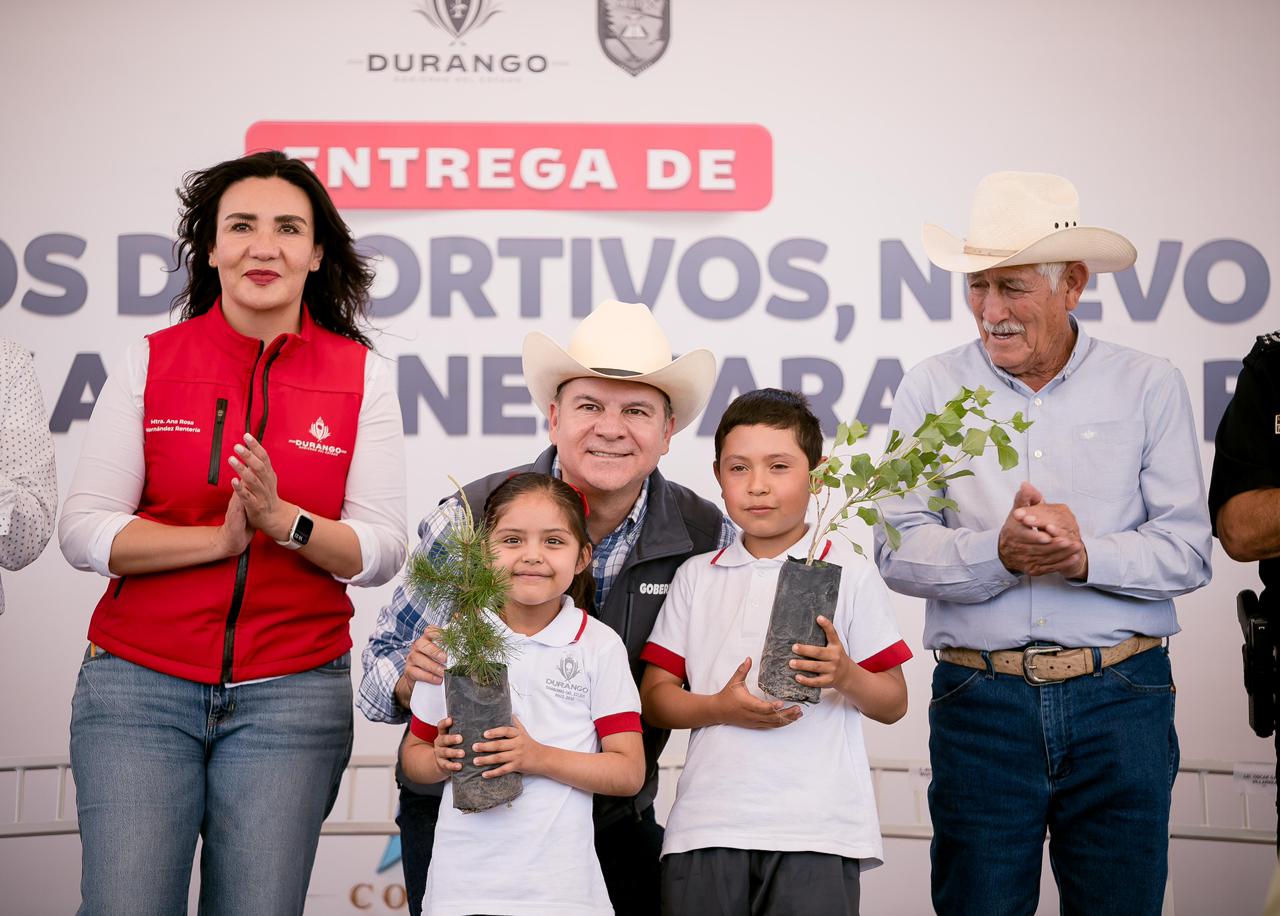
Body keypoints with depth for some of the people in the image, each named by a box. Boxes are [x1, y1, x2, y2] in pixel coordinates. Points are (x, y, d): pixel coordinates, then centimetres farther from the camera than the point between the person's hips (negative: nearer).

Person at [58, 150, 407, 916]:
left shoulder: (361, 375, 4)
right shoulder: (151, 363, 4)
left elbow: (383, 550, -1)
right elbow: (83, 531, -3)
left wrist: (283, 520, -19)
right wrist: (220, 538, -15)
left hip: (290, 695, 0)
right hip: (141, 682, 0)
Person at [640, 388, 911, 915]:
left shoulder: (850, 576, 7)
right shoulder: (697, 577, 14)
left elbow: (893, 704, 6)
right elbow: (654, 698, 10)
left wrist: (846, 677, -14)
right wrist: (722, 707, -9)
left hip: (816, 831, -2)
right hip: (707, 826, 2)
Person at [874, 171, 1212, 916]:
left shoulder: (1149, 387, 4)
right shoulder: (932, 390, 5)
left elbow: (1187, 550, -1)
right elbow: (900, 550, -3)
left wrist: (1087, 556, -18)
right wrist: (999, 553, -20)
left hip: (1120, 696, 0)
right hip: (979, 701, 0)